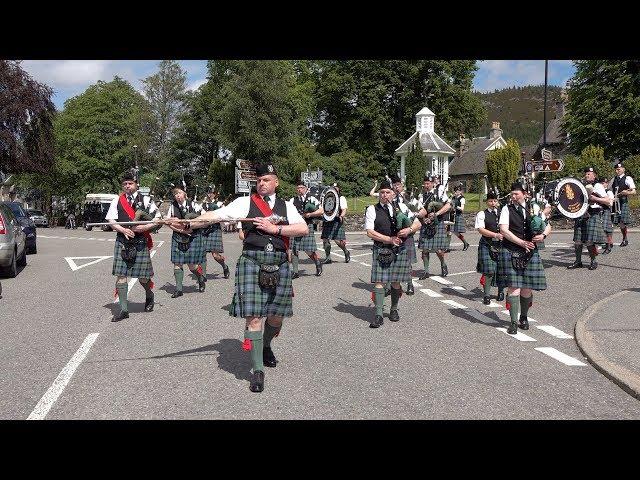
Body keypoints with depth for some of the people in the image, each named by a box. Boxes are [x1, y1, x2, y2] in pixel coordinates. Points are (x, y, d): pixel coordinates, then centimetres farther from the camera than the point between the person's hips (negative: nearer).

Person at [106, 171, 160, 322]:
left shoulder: (145, 201, 4)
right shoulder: (117, 201, 8)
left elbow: (158, 219, 2)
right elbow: (111, 220, 5)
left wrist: (145, 227, -13)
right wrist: (123, 230, -12)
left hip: (141, 242, -1)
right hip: (122, 241, 1)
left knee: (142, 276, 3)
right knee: (121, 274, -2)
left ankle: (149, 295, 36)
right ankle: (124, 310, 5)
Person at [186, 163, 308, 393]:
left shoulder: (286, 206, 14)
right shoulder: (245, 202, 6)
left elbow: (304, 229, 0)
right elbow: (215, 215, -3)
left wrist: (274, 228, -9)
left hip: (280, 264, 3)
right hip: (252, 262, -3)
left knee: (276, 316, 11)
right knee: (253, 317, -8)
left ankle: (266, 346, 43)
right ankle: (257, 370, 2)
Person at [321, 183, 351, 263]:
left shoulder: (341, 198, 2)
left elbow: (344, 210, -9)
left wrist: (341, 216, -28)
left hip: (337, 222, -5)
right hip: (327, 222, 5)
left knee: (338, 240, -9)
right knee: (325, 239, 0)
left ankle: (346, 252, 17)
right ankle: (328, 257, 10)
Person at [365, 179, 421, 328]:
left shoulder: (401, 207, 8)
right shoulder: (372, 209, 0)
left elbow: (418, 223, 9)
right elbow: (370, 232, -8)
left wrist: (409, 230, -13)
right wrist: (390, 239, -14)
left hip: (400, 250, 2)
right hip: (381, 251, -2)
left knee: (395, 282, 11)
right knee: (379, 282, -6)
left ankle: (394, 310, 30)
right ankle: (379, 315, -4)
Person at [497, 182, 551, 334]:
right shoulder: (507, 209, 1)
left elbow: (548, 226, 12)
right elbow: (504, 230, -10)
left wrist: (543, 235, -11)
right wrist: (521, 242, -17)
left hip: (530, 253, 3)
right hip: (511, 252, -3)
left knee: (527, 289, 7)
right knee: (513, 287, -8)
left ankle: (523, 318, 29)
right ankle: (514, 322, -2)